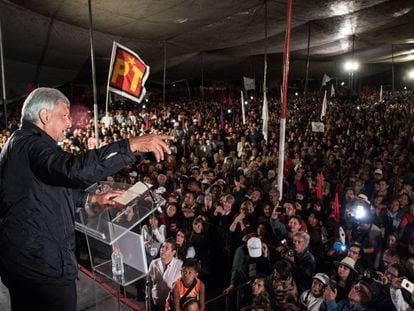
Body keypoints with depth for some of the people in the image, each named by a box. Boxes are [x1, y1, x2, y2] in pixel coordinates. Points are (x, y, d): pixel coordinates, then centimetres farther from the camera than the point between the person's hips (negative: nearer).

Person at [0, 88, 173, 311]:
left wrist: (91, 198, 16)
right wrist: (132, 145, -38)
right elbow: (75, 169, -40)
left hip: (25, 256, 11)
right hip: (41, 261, -11)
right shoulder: (31, 142, -20)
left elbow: (50, 187, 23)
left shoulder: (23, 141, 15)